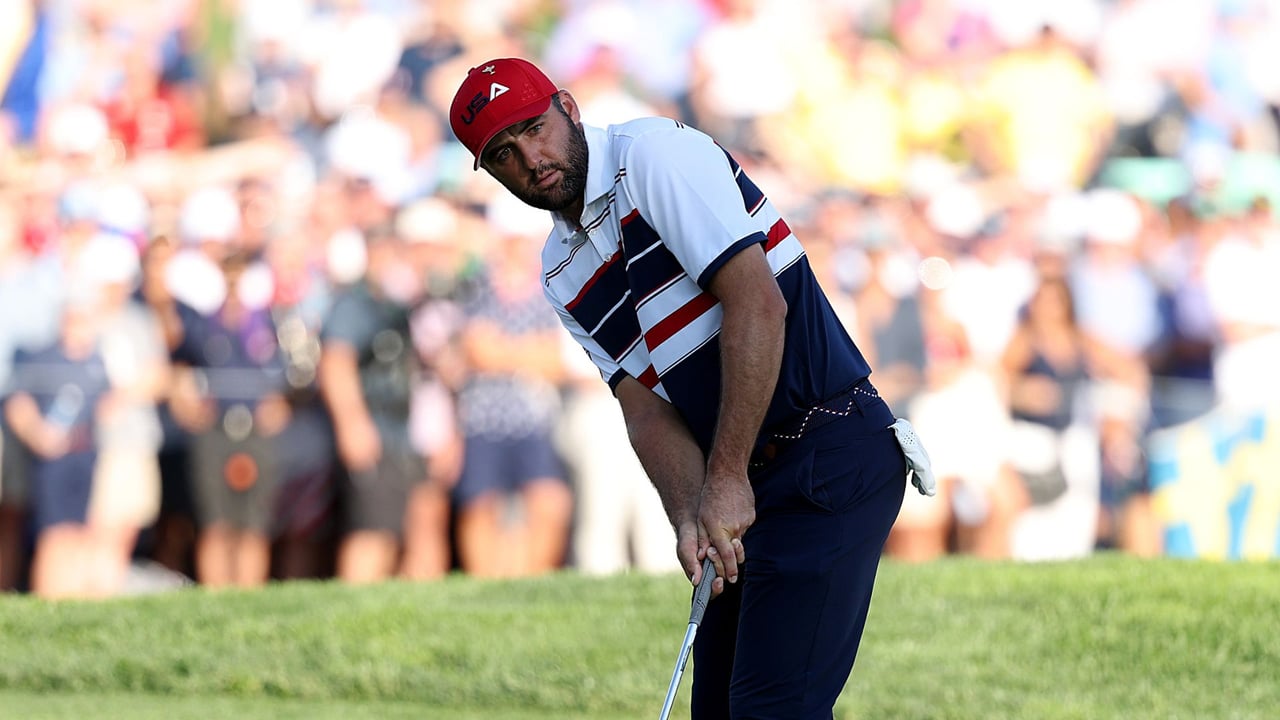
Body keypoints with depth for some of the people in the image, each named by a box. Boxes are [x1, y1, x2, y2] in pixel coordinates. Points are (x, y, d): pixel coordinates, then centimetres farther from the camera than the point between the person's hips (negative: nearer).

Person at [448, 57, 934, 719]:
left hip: (835, 458, -9)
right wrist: (689, 517, -16)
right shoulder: (562, 275, 14)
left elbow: (756, 301, -20)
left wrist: (728, 479, -21)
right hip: (750, 486, 9)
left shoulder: (654, 154, -10)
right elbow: (646, 408, 5)